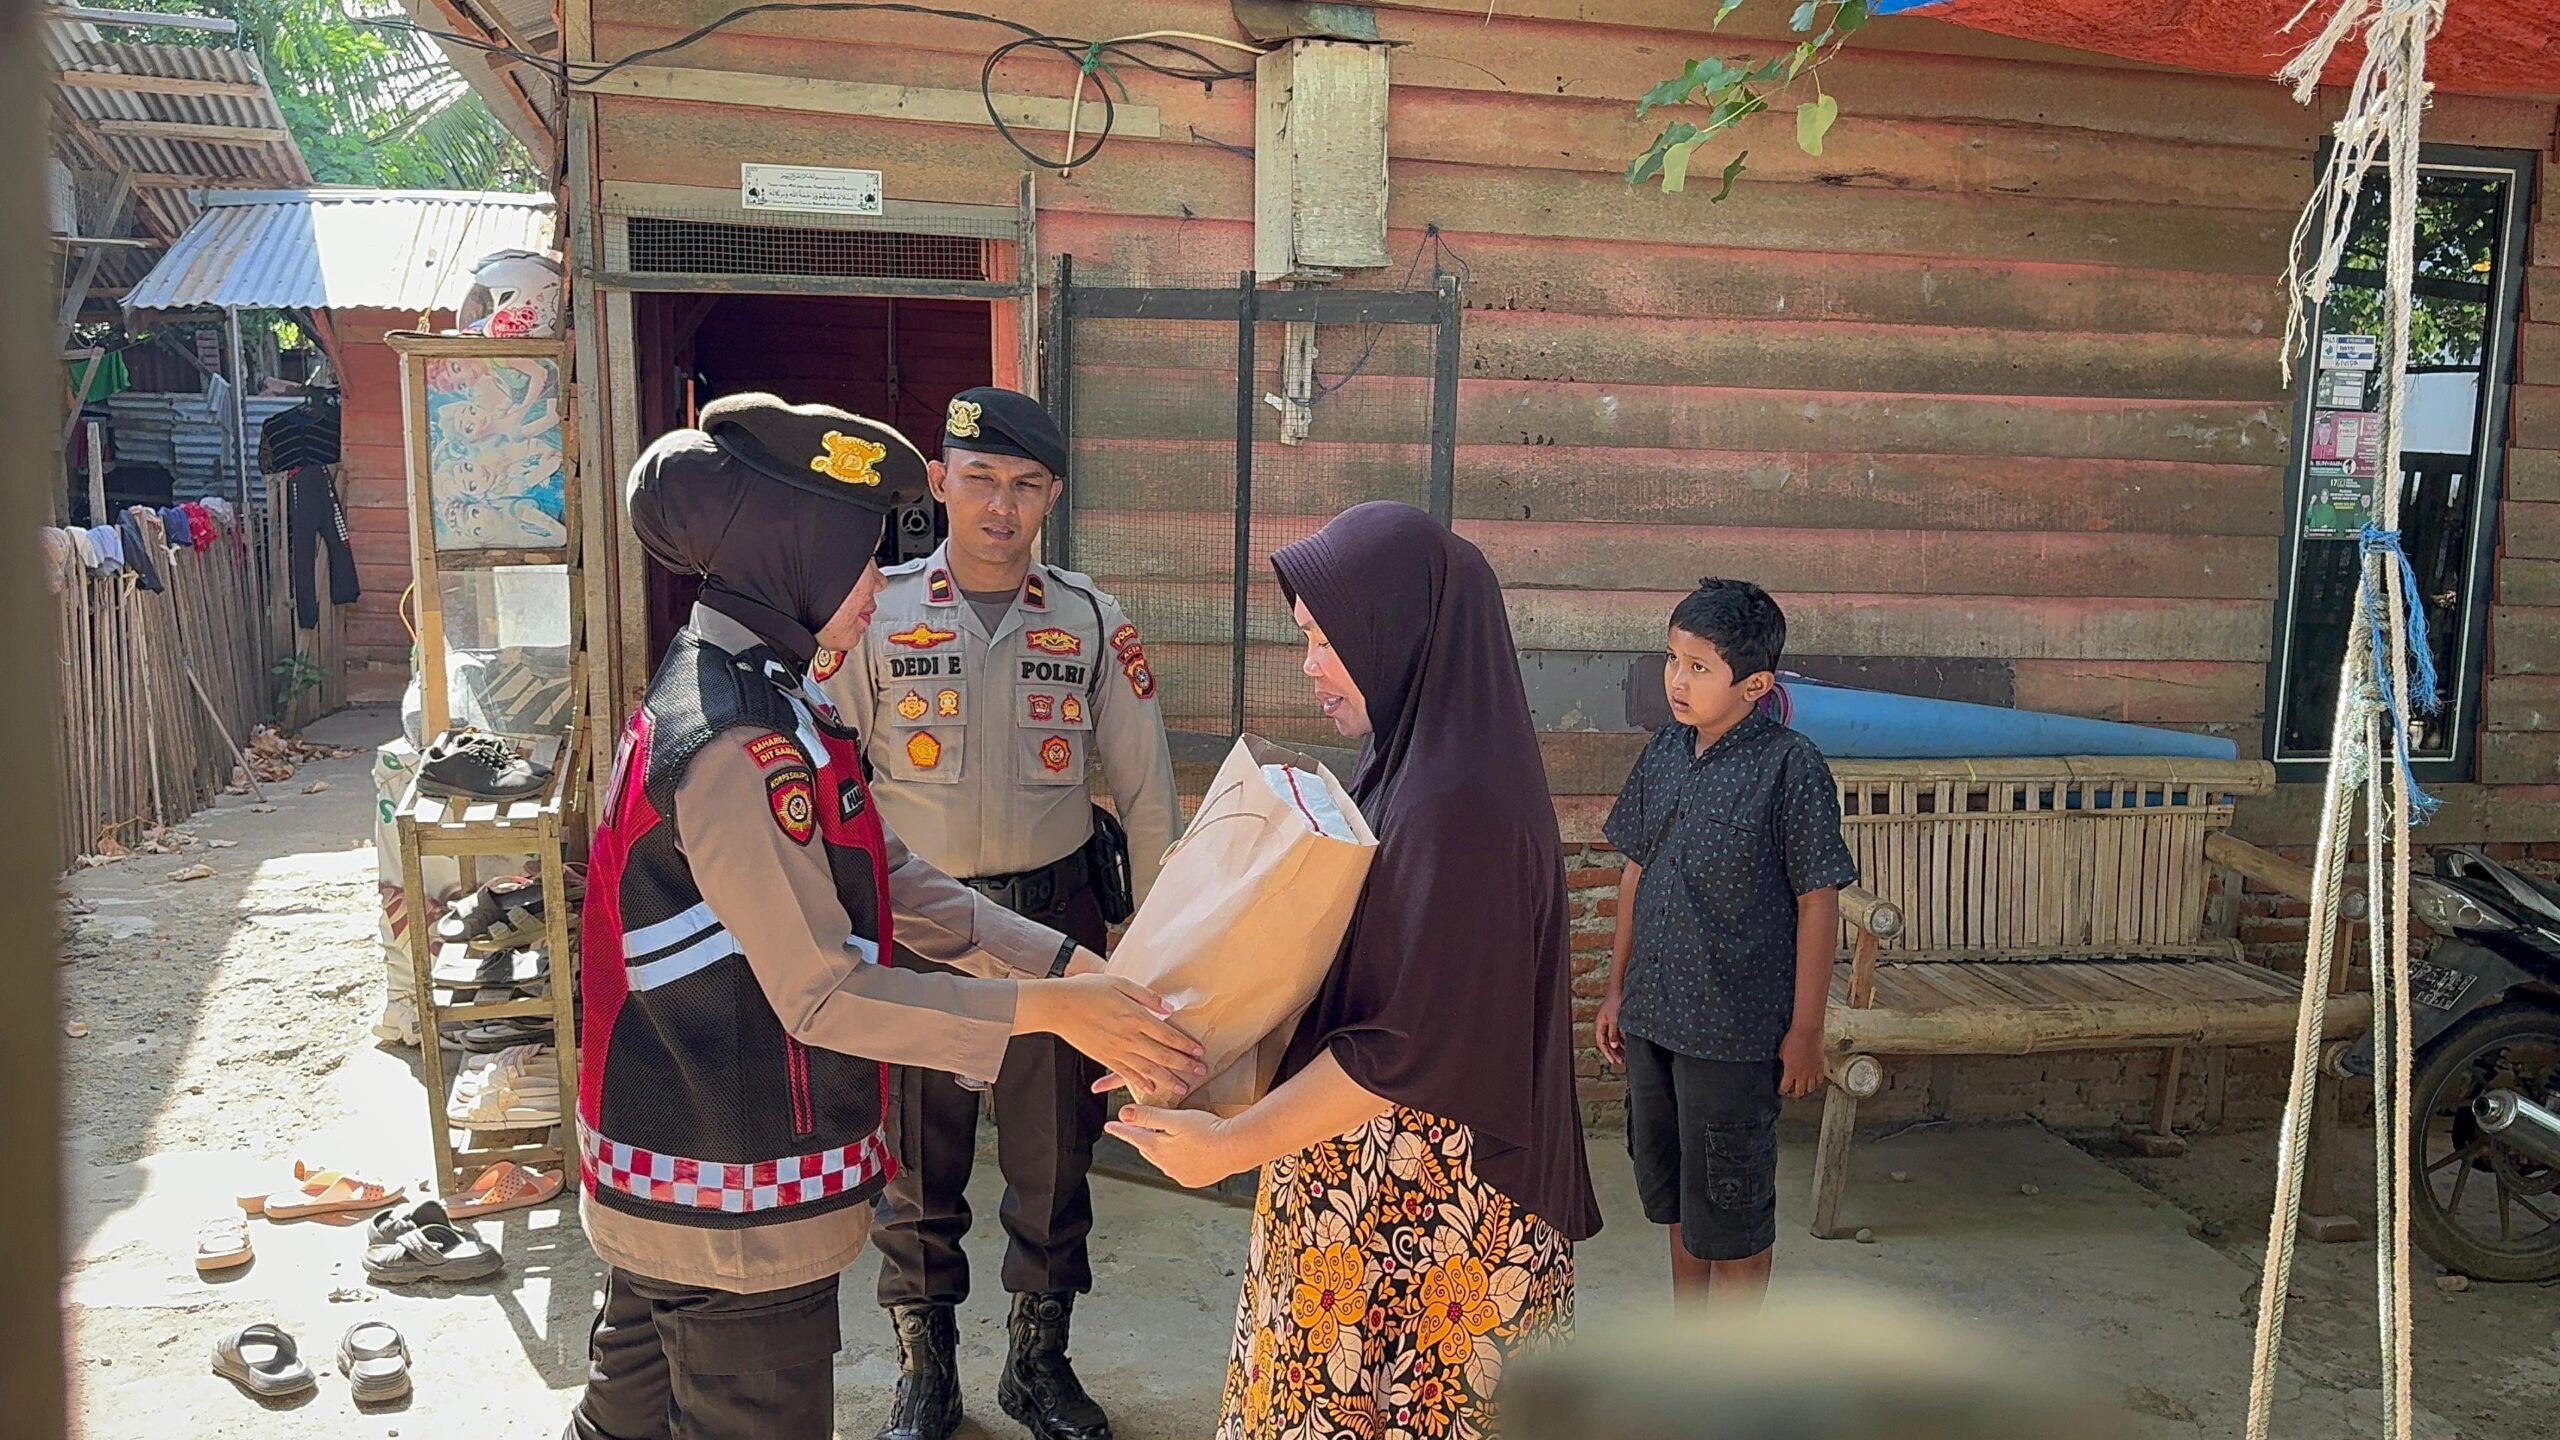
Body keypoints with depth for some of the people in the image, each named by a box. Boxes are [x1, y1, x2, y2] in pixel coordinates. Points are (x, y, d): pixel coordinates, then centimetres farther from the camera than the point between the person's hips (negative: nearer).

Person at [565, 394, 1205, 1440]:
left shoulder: (749, 692, 7)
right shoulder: (737, 744, -25)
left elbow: (891, 878, 6)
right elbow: (823, 994, -25)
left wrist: (1069, 963, -1)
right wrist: (1049, 1009, -23)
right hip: (737, 1198, -10)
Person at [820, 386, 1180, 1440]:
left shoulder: (1092, 624, -1)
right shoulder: (876, 614, -3)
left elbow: (1146, 797, 3)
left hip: (1054, 915, 1)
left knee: (1054, 1151, 12)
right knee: (917, 1157, 11)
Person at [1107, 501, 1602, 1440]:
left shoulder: (1457, 809, -25)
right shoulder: (1409, 767, 5)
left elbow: (1411, 1046, -24)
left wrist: (1232, 1145, -17)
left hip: (1420, 1206, -9)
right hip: (1370, 1179, 9)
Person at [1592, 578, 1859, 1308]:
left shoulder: (1791, 767, -15)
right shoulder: (1665, 752, 3)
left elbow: (1817, 902, -12)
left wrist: (1806, 1029, -11)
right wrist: (1617, 989, 12)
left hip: (1736, 1028, -6)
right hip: (1652, 1015, 6)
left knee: (1731, 1206, 7)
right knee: (1673, 1192, 20)